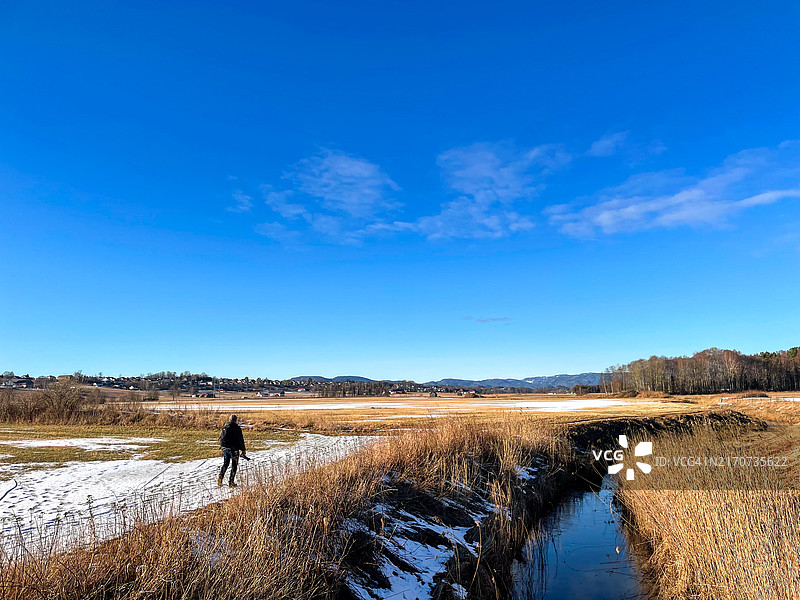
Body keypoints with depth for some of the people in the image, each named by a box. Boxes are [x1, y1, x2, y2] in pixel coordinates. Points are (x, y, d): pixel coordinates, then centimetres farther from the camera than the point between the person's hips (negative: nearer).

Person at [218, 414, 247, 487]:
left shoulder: (224, 427, 8)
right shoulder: (237, 428, -11)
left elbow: (220, 437, 15)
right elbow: (241, 440, -11)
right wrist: (243, 450, -4)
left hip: (224, 448, 6)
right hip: (233, 448, -5)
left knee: (225, 463, 19)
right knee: (234, 465, 6)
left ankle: (220, 477, -1)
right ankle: (231, 482, 6)